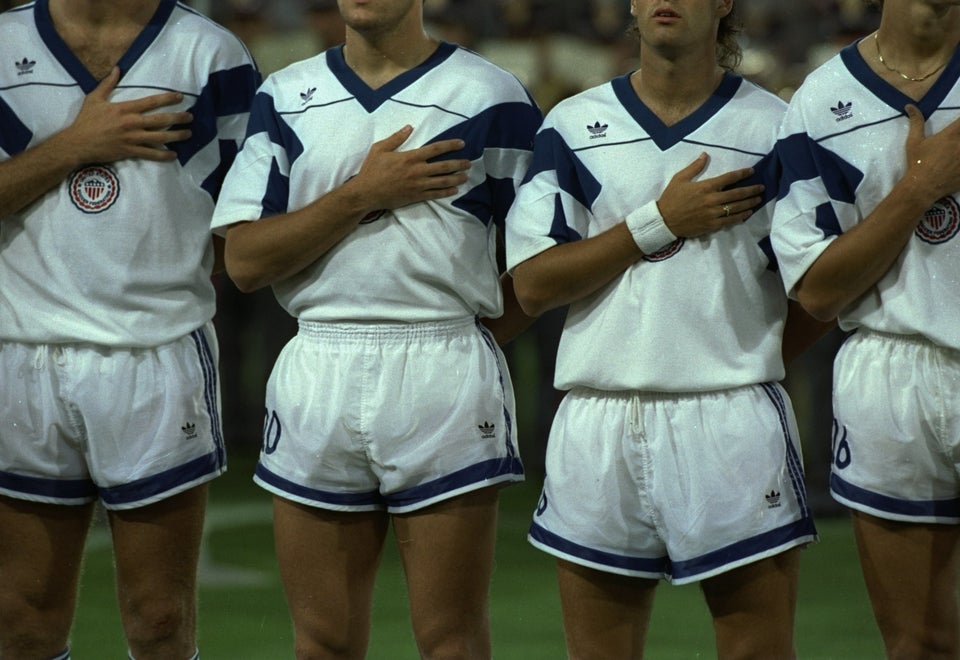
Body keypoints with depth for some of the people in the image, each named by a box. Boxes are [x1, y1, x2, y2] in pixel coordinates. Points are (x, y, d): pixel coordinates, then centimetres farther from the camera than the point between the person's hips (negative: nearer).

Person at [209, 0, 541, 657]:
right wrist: (362, 193, -8)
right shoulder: (285, 98, 11)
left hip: (445, 381, -3)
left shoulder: (494, 98, 2)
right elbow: (245, 260, 1)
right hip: (315, 379, 3)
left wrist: (456, 347, -3)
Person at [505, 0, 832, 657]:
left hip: (734, 425, -2)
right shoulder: (573, 127, 8)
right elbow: (532, 285, -1)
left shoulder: (775, 129, 3)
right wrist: (660, 222, -6)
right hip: (599, 429, 2)